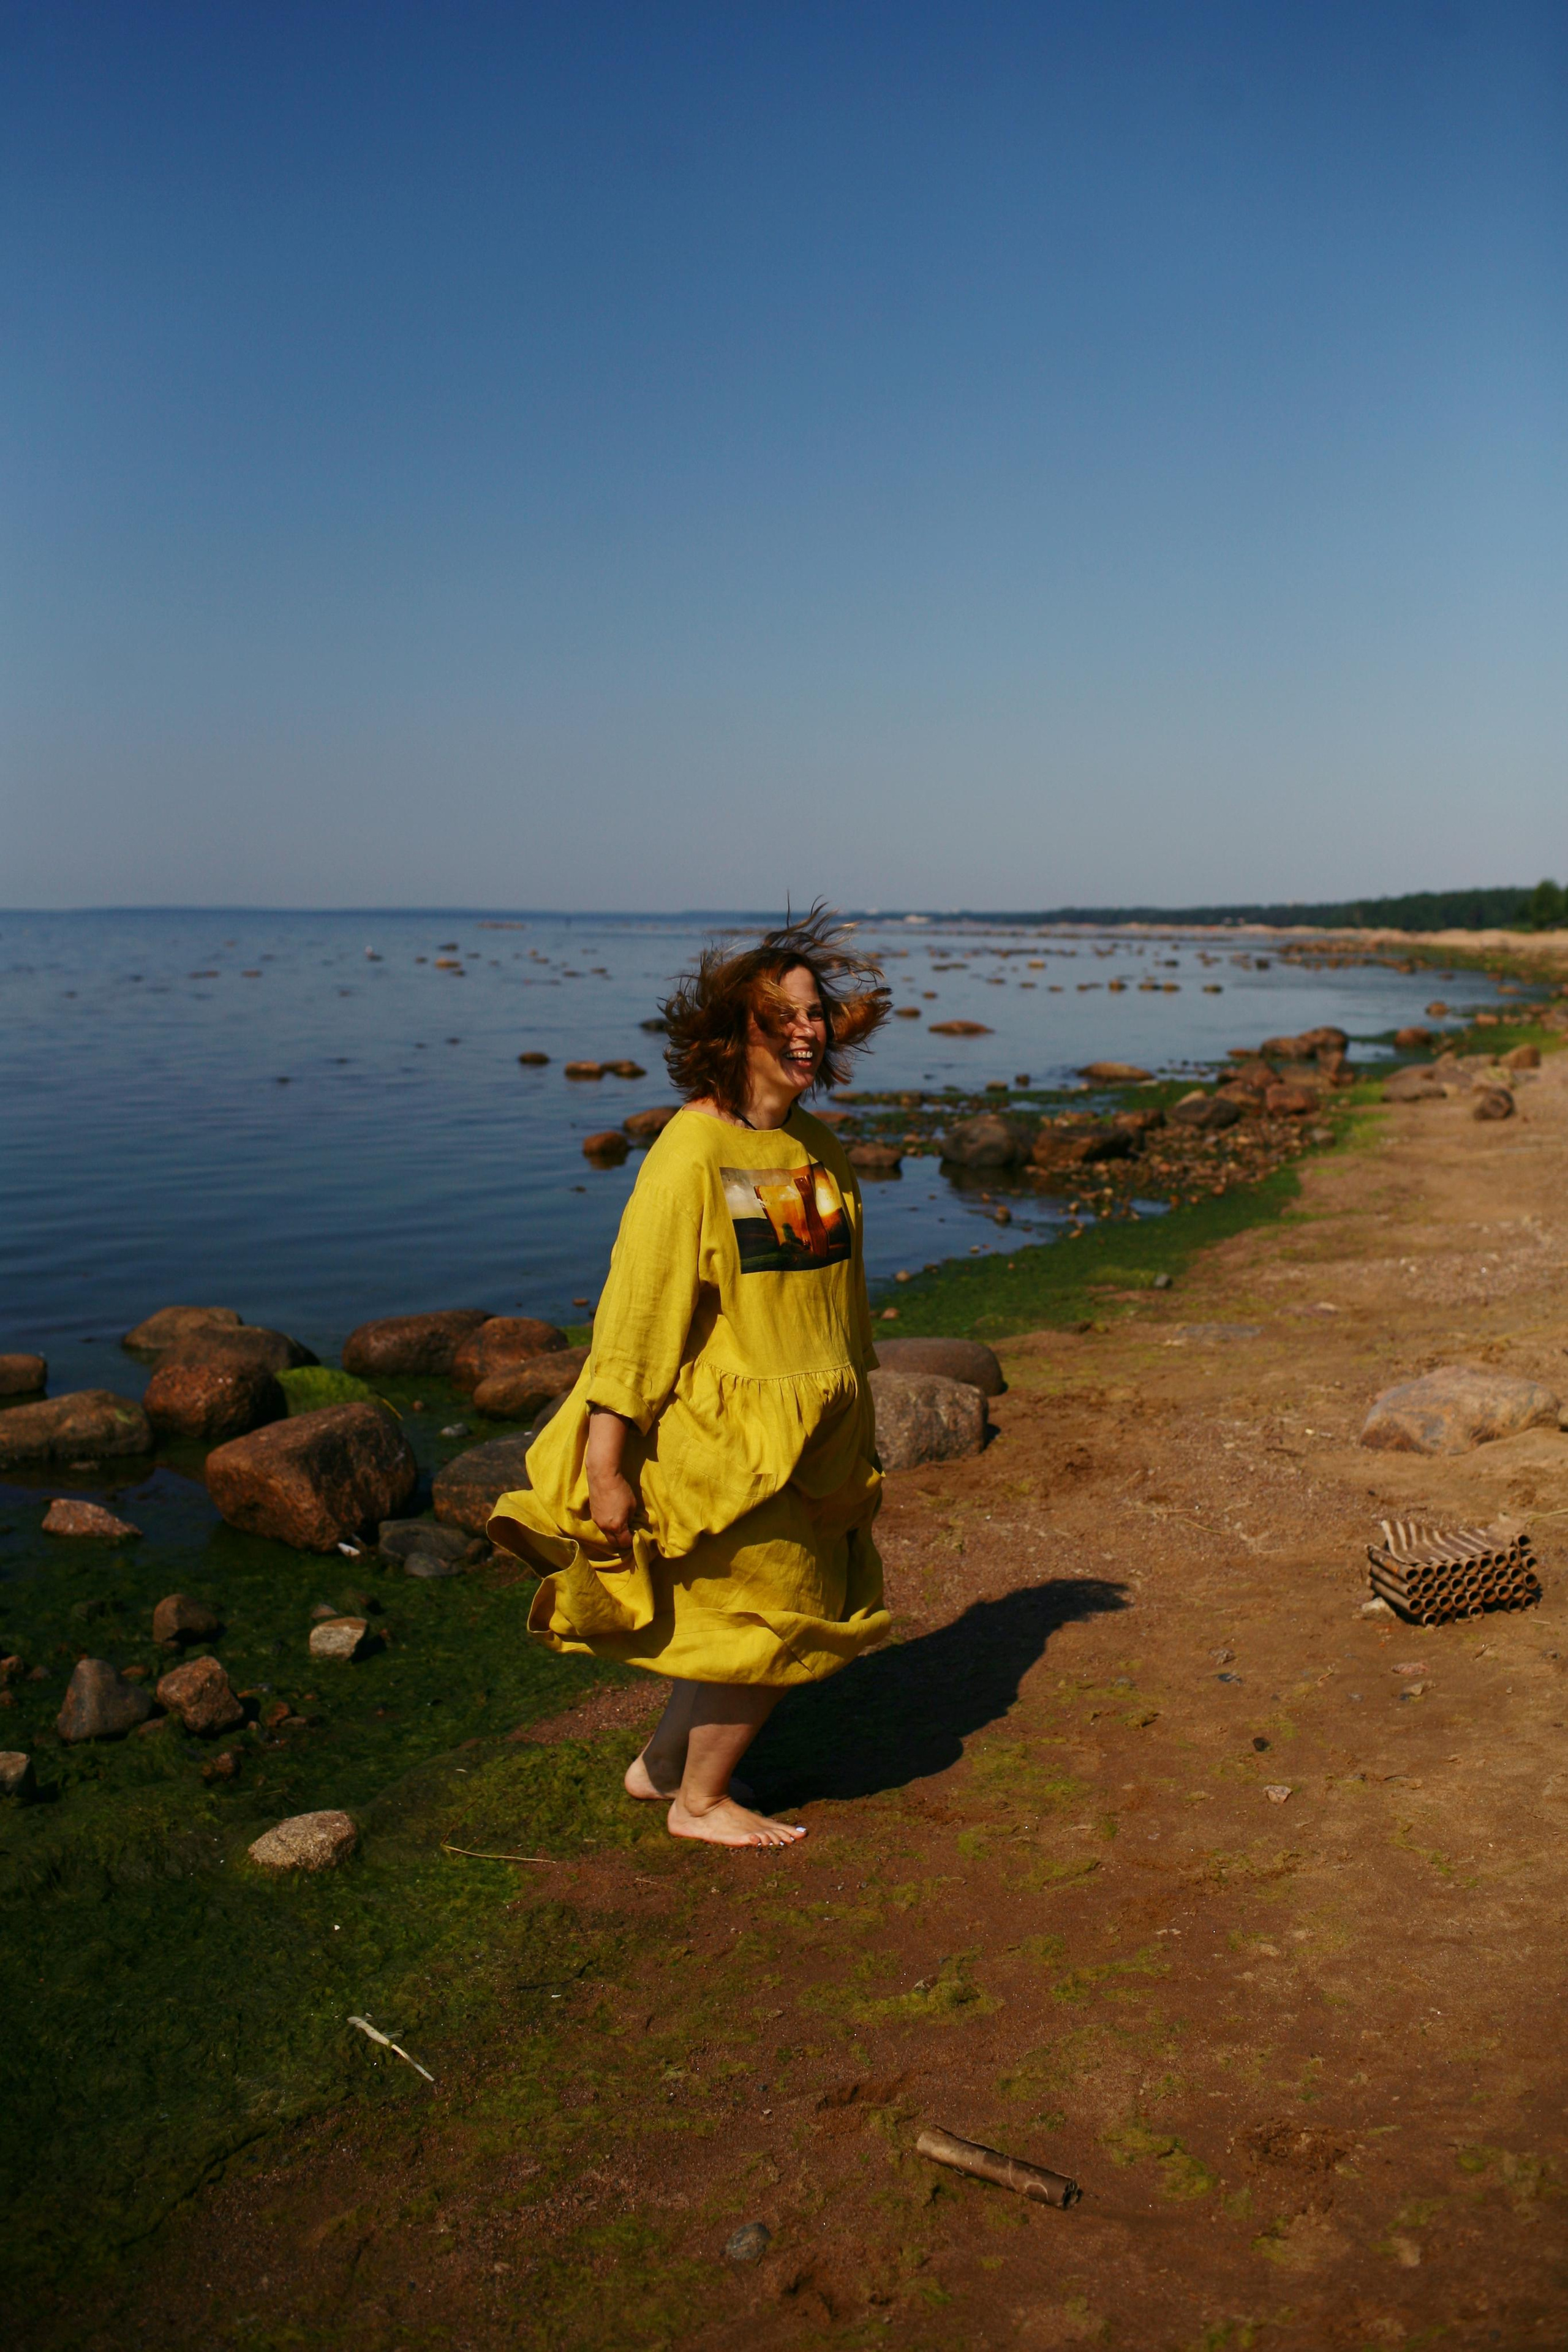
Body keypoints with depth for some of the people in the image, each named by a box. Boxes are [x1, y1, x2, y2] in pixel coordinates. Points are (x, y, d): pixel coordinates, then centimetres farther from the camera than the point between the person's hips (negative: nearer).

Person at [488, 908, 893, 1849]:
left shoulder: (819, 1146, 6)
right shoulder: (693, 1153, -18)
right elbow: (637, 1309, -20)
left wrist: (859, 1420, 20)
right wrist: (607, 1467, -20)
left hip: (803, 1437, 8)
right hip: (724, 1441, -8)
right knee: (775, 1623, 4)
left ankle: (664, 1763, 39)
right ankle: (699, 1802, 28)